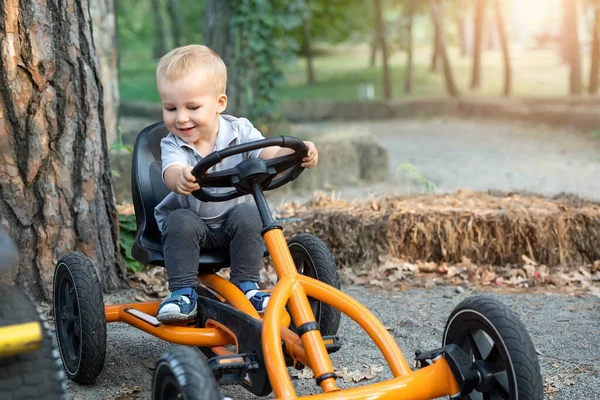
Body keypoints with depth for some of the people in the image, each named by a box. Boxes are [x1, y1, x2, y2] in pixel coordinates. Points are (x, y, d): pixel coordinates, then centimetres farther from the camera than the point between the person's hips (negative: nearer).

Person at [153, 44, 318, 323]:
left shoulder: (238, 131, -9)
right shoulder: (172, 145, -13)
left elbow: (268, 153, -24)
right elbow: (172, 172, -35)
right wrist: (181, 178, -62)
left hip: (232, 220, 1)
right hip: (191, 220, 0)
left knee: (248, 214, -28)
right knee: (180, 222, -30)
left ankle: (246, 285, -14)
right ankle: (183, 292, -20)